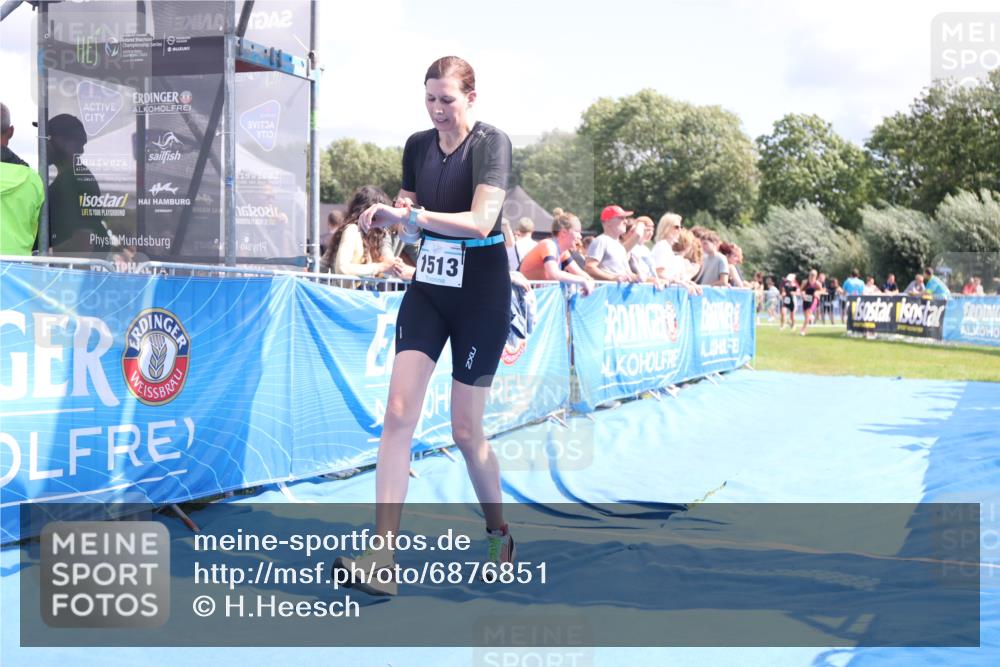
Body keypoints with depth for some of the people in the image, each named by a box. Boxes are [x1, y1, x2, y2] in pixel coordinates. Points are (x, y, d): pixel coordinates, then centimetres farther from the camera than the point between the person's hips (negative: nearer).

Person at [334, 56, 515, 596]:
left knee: (466, 431, 2)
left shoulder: (491, 143, -12)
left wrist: (410, 215, -32)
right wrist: (389, 217, -6)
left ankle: (499, 536, 28)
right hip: (426, 290, 5)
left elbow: (480, 221, -24)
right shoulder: (417, 145, 6)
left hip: (481, 297, -5)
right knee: (398, 413, -9)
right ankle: (382, 559, -10)